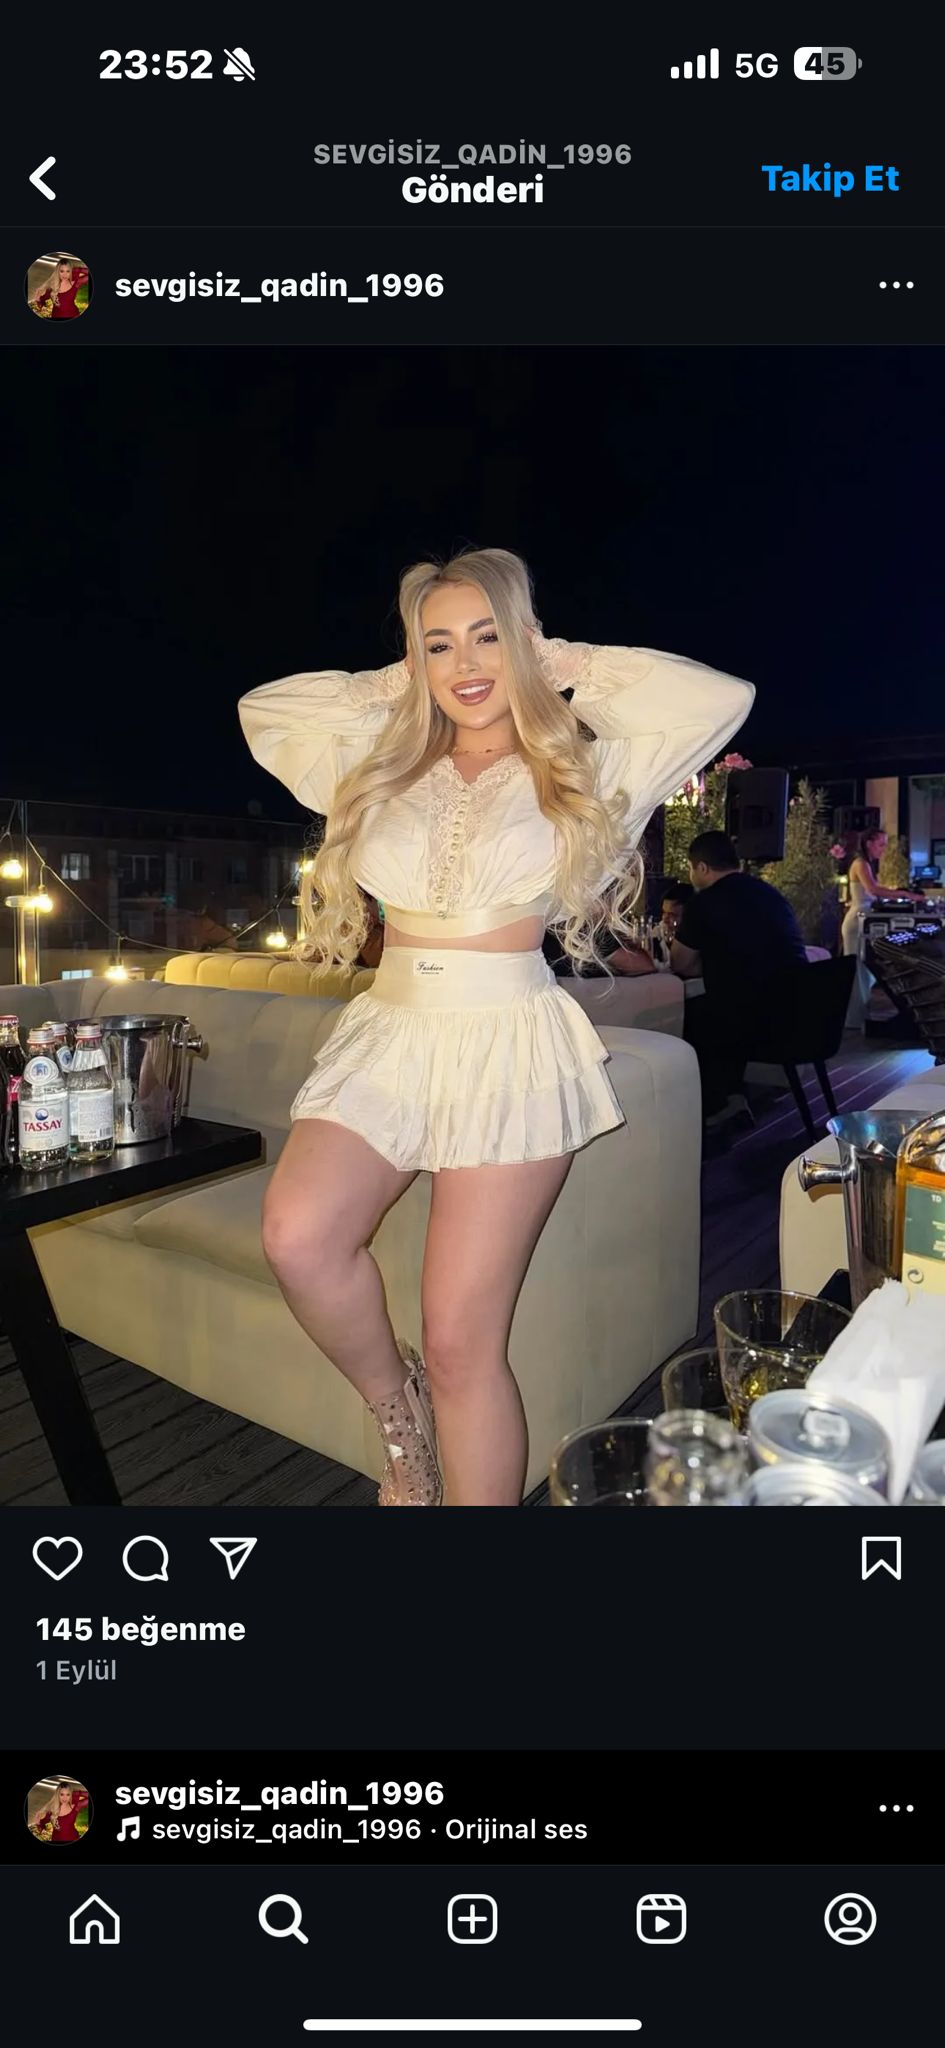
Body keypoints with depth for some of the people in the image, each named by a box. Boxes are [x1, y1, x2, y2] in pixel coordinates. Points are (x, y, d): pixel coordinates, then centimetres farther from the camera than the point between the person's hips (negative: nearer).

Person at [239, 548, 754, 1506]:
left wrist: (568, 666, 7)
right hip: (390, 1032, 3)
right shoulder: (385, 766, 16)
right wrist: (388, 685, 17)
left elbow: (725, 697, 0)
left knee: (460, 1343, -6)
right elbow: (259, 708, 23)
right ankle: (393, 1402, 7)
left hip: (510, 1043, -3)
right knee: (297, 1236, -23)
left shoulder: (583, 769, 7)